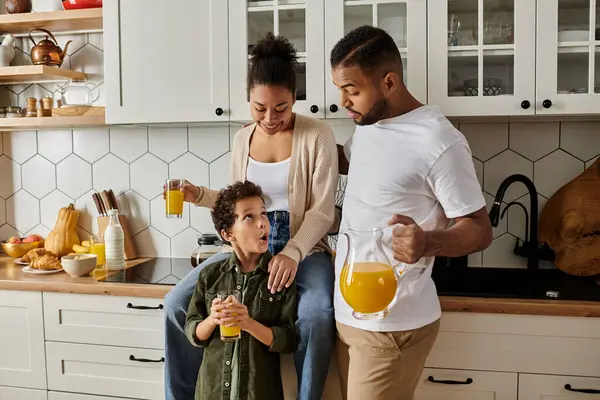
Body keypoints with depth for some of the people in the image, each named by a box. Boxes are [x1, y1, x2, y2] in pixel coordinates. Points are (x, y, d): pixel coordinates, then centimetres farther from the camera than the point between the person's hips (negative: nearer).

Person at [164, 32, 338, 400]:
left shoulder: (317, 136, -8)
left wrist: (293, 252, -27)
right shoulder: (243, 138, 8)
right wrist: (199, 195, 0)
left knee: (316, 317, -34)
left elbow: (322, 211, -12)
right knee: (177, 303, -8)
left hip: (304, 250, -4)